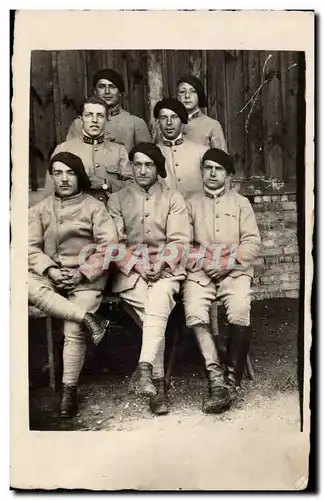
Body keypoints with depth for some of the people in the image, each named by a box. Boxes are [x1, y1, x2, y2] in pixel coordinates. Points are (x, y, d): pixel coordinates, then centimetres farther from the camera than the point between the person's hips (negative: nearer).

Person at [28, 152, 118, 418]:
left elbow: (108, 245, -6)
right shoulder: (40, 209, 12)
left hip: (86, 277, -3)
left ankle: (69, 390, 0)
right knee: (26, 285, -30)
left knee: (74, 332, -18)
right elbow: (31, 246, 4)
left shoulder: (94, 207, 3)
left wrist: (83, 273, -14)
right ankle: (87, 319, -28)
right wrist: (50, 270, -13)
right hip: (50, 274, 3)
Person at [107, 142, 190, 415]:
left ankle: (144, 369, -36)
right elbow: (114, 243, 2)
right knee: (157, 311, -27)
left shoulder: (173, 198, 11)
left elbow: (179, 240, 1)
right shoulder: (117, 200, 12)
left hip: (166, 268, 0)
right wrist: (136, 264, -14)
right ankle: (158, 381, -21)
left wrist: (160, 263, -17)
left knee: (158, 301, -34)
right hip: (130, 270, 0)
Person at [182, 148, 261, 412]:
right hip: (201, 271, 1)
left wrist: (228, 263, -9)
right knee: (194, 311, -29)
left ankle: (232, 379, -19)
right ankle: (217, 379, -28)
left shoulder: (241, 202, 16)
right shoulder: (191, 204, 18)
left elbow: (252, 242, 5)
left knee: (240, 312, -31)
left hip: (235, 270, -1)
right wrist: (201, 263, -10)